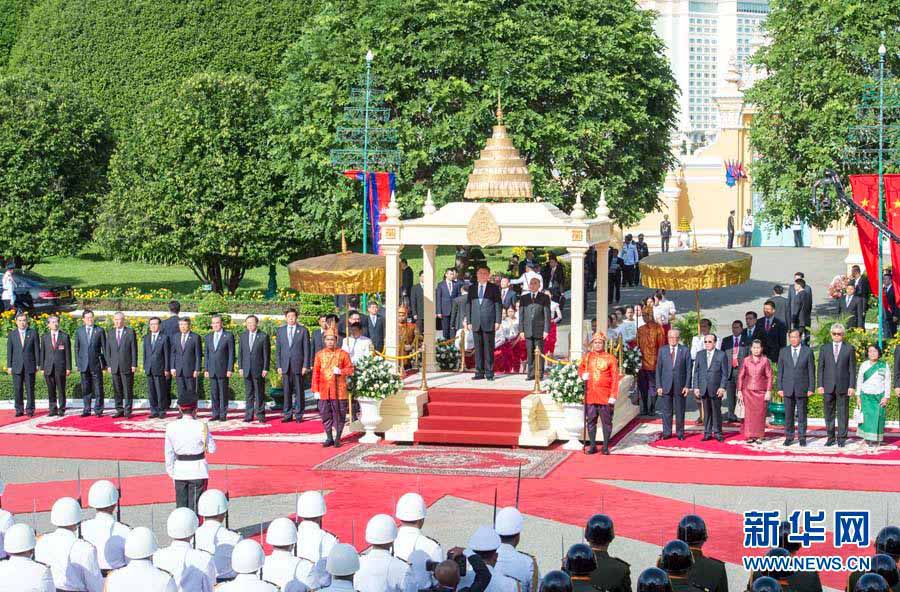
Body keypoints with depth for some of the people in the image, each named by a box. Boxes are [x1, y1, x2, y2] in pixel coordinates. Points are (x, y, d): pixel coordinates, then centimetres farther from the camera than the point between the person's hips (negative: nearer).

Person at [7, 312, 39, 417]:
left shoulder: (33, 333, 5)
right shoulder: (12, 335, 8)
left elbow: (37, 349, 4)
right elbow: (9, 352, 9)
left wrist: (37, 364, 0)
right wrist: (9, 366, 3)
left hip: (30, 366, -1)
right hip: (17, 366, 1)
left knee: (30, 389, 0)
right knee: (17, 389, 1)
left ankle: (30, 410, 5)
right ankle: (19, 410, 7)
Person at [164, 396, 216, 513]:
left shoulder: (171, 427, -3)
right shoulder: (201, 426, -13)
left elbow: (169, 453, 4)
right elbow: (212, 449, -5)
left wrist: (171, 472, 14)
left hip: (180, 470, 3)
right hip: (198, 470, -3)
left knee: (181, 504, 13)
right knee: (195, 505, 3)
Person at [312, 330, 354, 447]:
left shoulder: (343, 354, 1)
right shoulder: (319, 355, 7)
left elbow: (350, 369, 3)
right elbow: (315, 373, 6)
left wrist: (341, 371, -18)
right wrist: (316, 390, 1)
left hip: (339, 391, -2)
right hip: (324, 391, 2)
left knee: (339, 415, 1)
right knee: (326, 415, 5)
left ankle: (337, 439, 10)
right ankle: (329, 438, 14)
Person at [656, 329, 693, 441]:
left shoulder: (685, 351, 2)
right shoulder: (662, 351, 6)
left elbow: (688, 370, 1)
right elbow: (658, 369, 5)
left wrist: (687, 386, -6)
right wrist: (659, 386, -2)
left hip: (680, 386, -1)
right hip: (665, 385, 1)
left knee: (680, 411, 6)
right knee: (666, 410, 4)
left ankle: (680, 433, 14)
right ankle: (666, 432, 12)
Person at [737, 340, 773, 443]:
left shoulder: (765, 361, 0)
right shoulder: (746, 360, 3)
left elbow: (769, 377, 0)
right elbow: (740, 376, 7)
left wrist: (768, 392, -5)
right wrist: (739, 391, 3)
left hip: (761, 391, -1)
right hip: (748, 391, 1)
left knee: (760, 414, 1)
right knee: (749, 413, -1)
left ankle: (759, 436, 9)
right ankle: (750, 436, 4)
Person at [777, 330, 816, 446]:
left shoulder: (808, 351, 1)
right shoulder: (784, 351, 6)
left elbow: (811, 371, 1)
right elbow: (780, 371, 7)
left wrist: (811, 388, -5)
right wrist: (780, 388, 0)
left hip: (802, 388, -2)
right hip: (788, 388, 2)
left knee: (802, 414, 3)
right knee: (788, 414, 3)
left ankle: (802, 438, 9)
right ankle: (789, 437, 10)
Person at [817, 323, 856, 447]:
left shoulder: (849, 349, 4)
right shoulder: (824, 348, 9)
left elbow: (852, 369, 2)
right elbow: (820, 368, 8)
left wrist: (851, 386, -4)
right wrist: (820, 385, 0)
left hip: (843, 387, -2)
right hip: (828, 386, 2)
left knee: (843, 413, 0)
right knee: (829, 413, 5)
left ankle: (842, 438, 5)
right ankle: (830, 438, 13)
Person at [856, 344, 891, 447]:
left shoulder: (884, 366, 2)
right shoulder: (864, 365, 6)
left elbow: (887, 382, 2)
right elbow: (859, 381, 10)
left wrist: (886, 397, -5)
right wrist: (858, 396, 5)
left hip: (879, 396, -1)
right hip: (866, 395, 1)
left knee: (878, 417, -6)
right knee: (867, 416, -4)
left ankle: (876, 439, 1)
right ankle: (867, 438, 4)